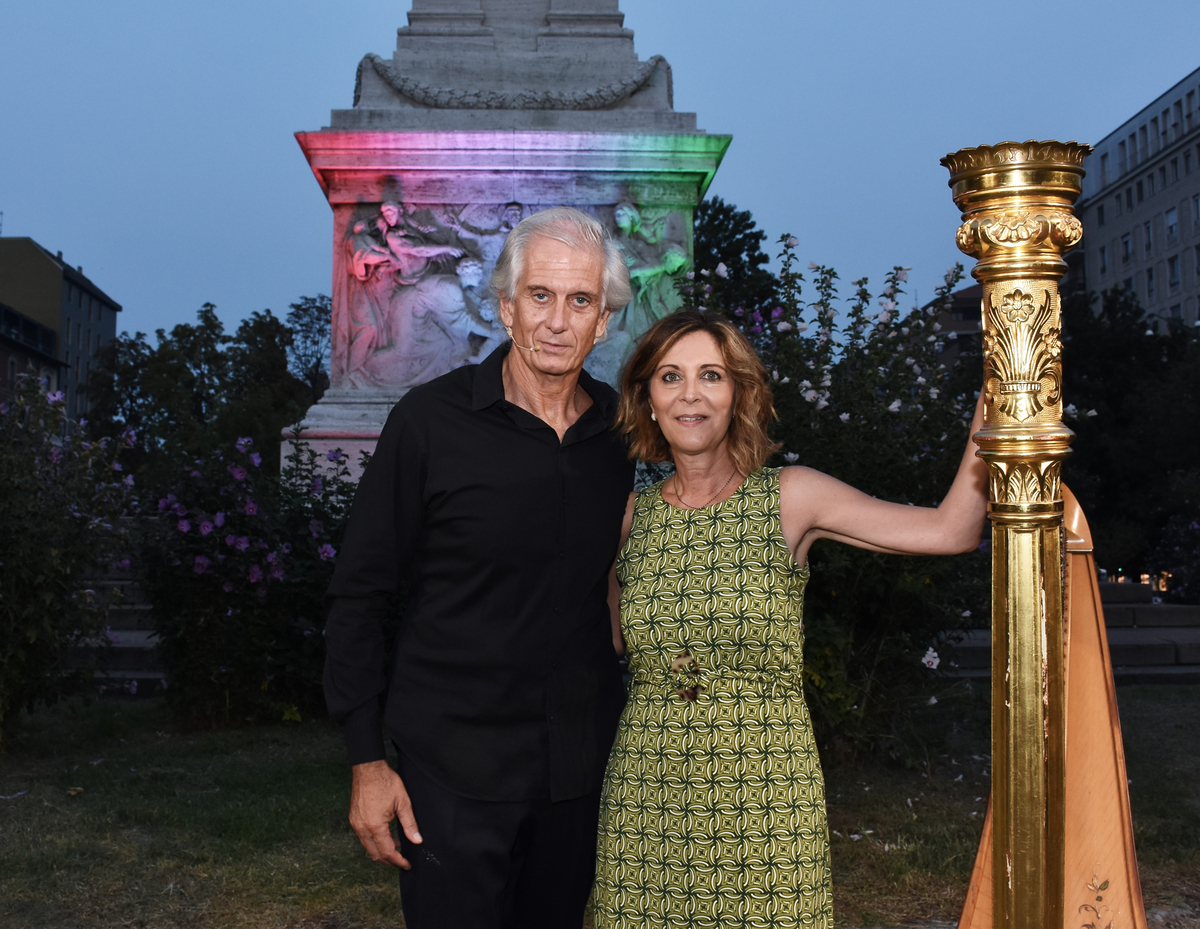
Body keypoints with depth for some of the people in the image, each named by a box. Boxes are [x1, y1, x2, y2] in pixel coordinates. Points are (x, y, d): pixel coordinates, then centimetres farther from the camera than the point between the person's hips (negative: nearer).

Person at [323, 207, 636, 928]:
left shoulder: (622, 429, 2)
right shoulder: (431, 421, -10)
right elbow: (359, 593, -6)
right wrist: (367, 759, -8)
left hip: (581, 762, 4)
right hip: (454, 766, -4)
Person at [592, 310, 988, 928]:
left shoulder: (790, 497, -1)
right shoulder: (631, 518, 7)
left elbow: (951, 530, -10)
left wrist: (992, 402, -17)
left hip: (765, 793, -2)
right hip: (645, 798, 2)